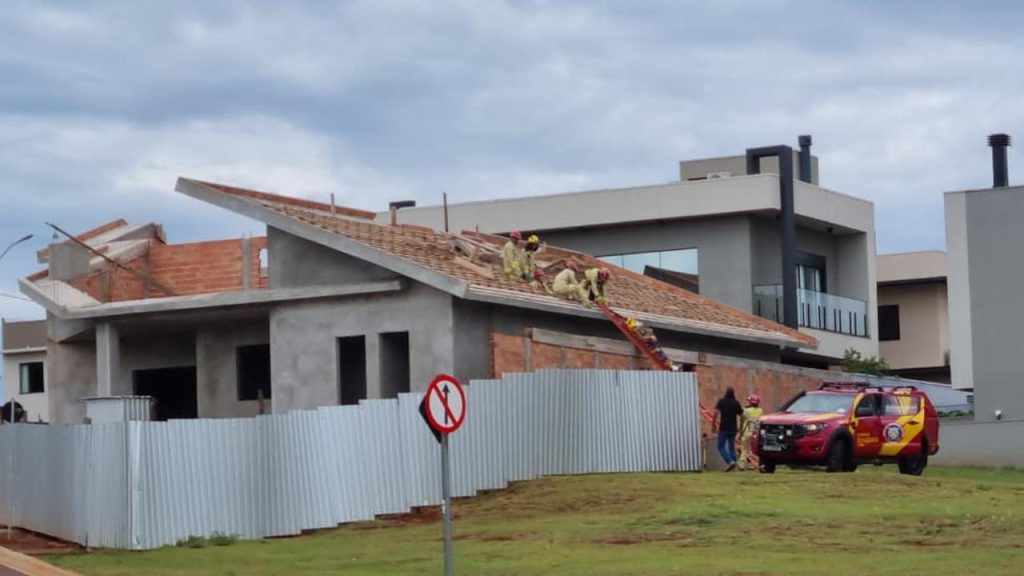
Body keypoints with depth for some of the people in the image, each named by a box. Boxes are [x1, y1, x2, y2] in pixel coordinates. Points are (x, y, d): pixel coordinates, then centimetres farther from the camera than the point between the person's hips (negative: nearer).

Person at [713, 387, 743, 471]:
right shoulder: (736, 403, 7)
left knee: (721, 447, 2)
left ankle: (730, 462, -18)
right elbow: (742, 415, 5)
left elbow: (716, 412, -12)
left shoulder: (721, 401, -1)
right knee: (732, 447, 13)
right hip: (733, 429, 4)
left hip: (723, 429, -4)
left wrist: (713, 424, -7)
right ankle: (733, 466, 6)